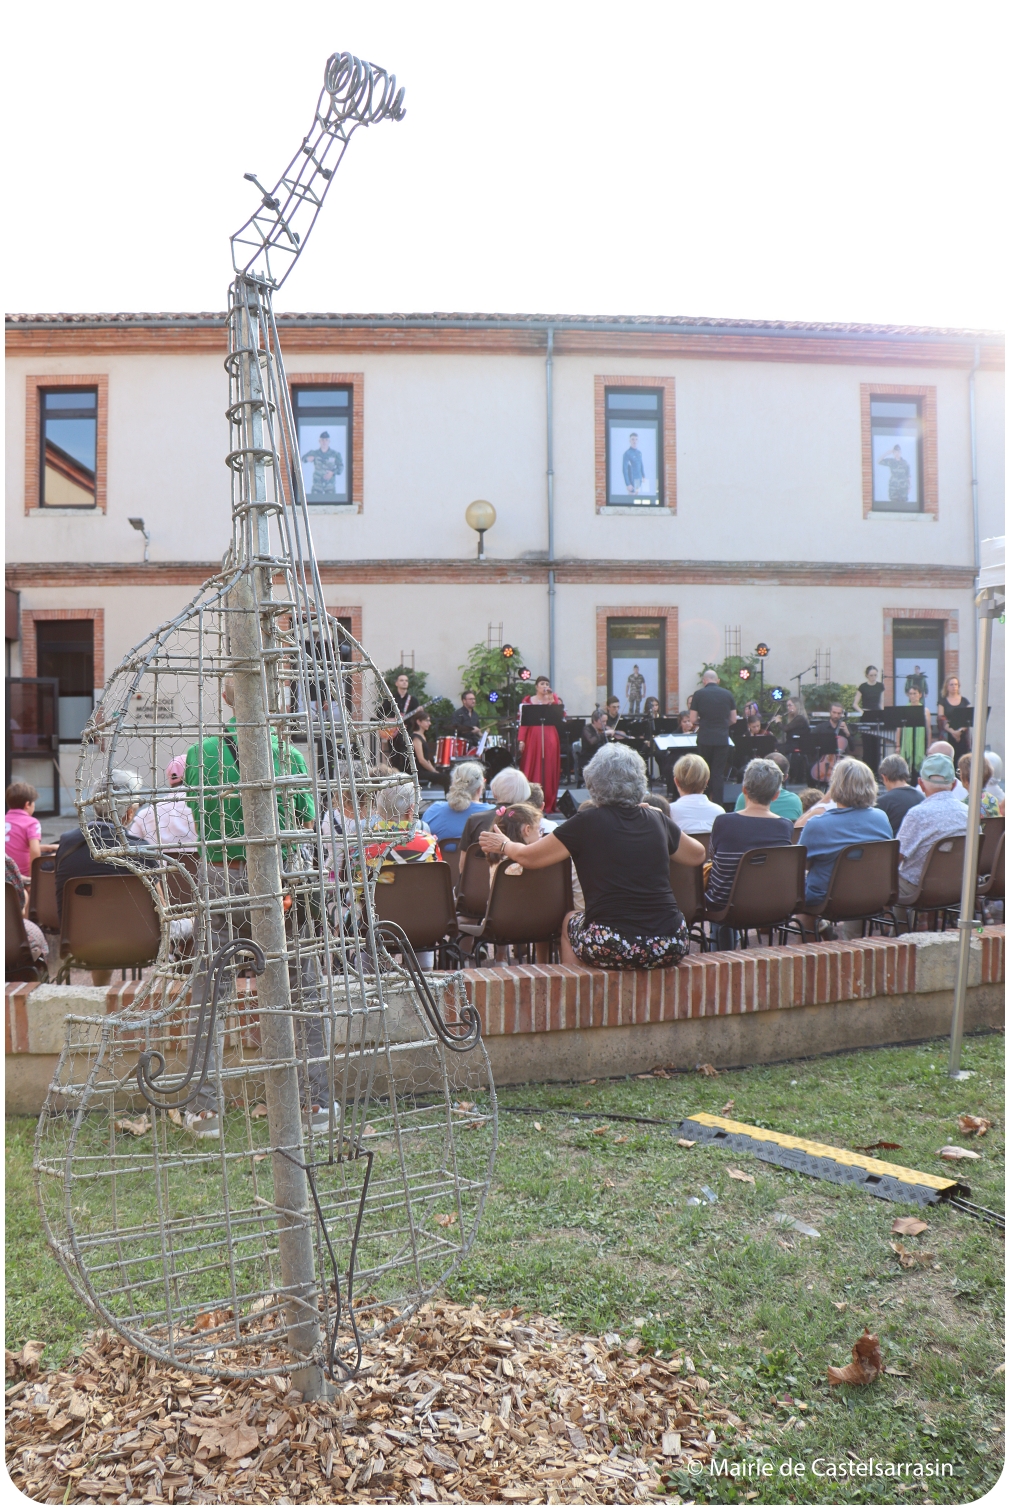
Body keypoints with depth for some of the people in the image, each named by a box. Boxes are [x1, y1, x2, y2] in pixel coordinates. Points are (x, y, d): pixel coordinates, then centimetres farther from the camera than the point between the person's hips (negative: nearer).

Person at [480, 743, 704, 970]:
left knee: (569, 921, 28)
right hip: (673, 947, 3)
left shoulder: (588, 822, -5)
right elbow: (697, 855, 22)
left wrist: (504, 846, 23)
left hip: (615, 949, -3)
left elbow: (529, 858, 3)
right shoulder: (657, 820, 5)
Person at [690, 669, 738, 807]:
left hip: (705, 738, -1)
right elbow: (733, 720, 6)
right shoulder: (727, 694, 3)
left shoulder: (698, 694, -3)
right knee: (718, 773, 4)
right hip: (722, 739, 1)